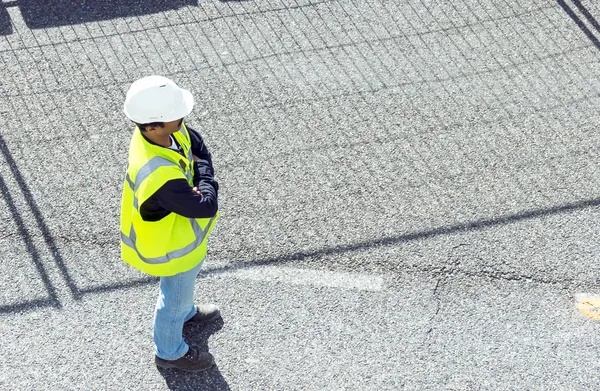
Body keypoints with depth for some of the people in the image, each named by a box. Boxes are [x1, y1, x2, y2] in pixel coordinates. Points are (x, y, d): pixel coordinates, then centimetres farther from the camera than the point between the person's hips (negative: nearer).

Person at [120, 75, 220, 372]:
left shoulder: (172, 131, -23)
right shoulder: (160, 177, -47)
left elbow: (200, 148, -3)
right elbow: (206, 206, -37)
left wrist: (201, 174, -19)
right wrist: (206, 184, -19)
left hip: (180, 228, 8)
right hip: (172, 246, -7)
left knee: (184, 283, 37)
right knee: (175, 296, 21)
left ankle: (185, 312, 68)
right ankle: (171, 352, 50)